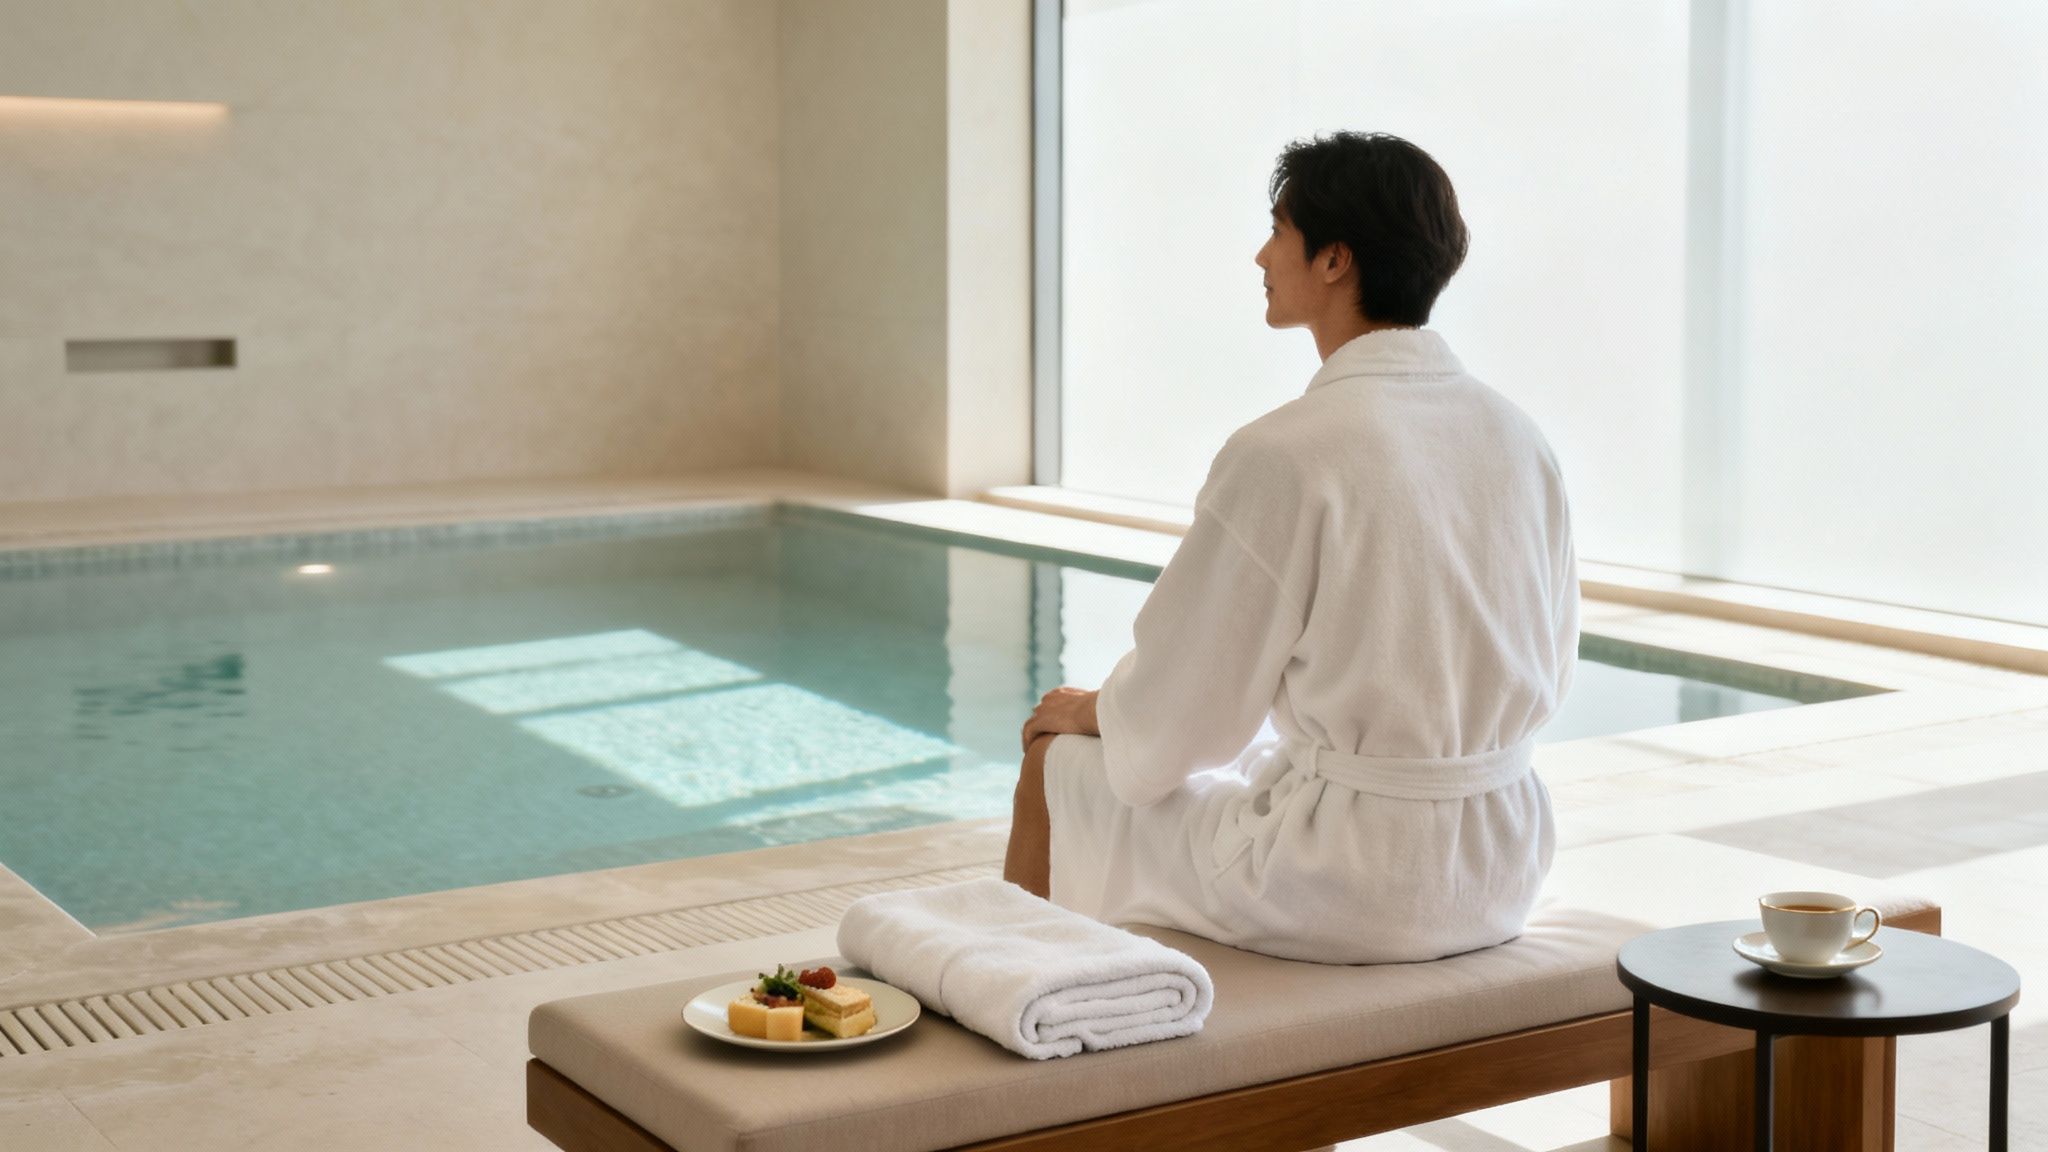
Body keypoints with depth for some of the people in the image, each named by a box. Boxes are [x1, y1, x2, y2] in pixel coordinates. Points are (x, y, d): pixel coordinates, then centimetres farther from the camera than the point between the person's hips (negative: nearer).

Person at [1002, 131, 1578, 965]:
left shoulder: (1283, 454, -18)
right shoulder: (1515, 436, 2)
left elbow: (1180, 720, -11)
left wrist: (1088, 712, 11)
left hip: (1348, 886, -7)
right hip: (1502, 875, 7)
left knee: (1055, 771, 14)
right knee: (1261, 753, 33)